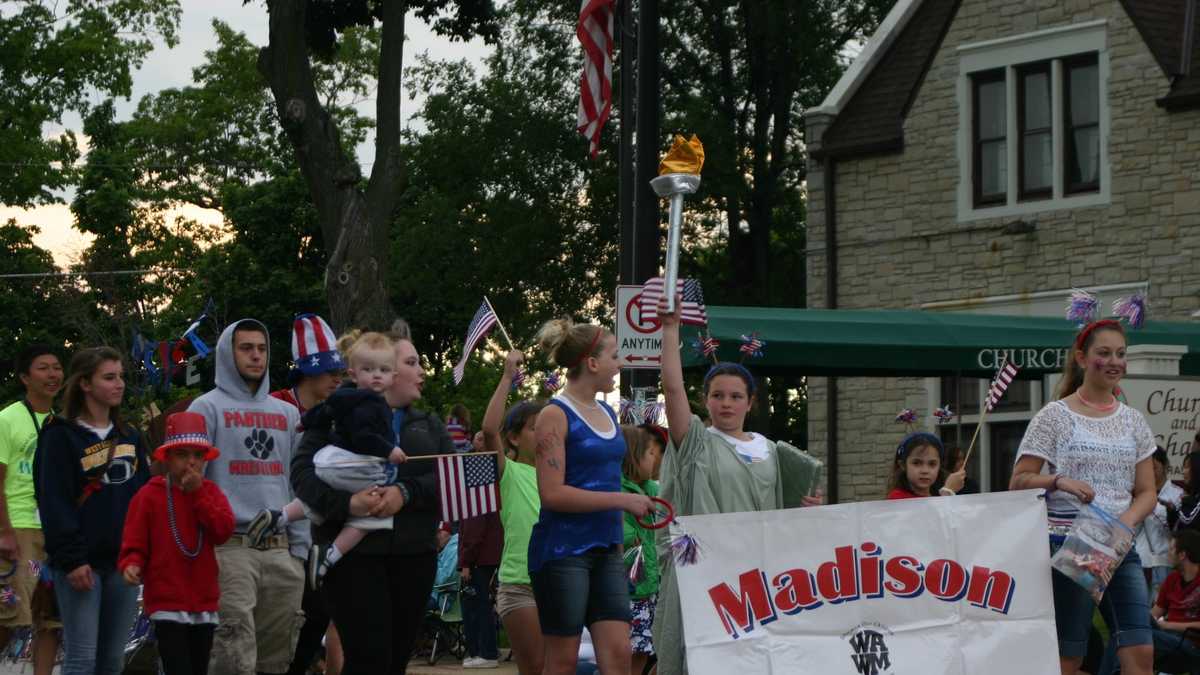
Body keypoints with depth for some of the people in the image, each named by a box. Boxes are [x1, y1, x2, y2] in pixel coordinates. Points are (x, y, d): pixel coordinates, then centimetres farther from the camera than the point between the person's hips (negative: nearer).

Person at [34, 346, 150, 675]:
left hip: (124, 560, 6)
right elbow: (54, 503, -10)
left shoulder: (129, 436, 16)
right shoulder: (61, 435, -3)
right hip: (82, 562, -6)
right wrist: (71, 559, -17)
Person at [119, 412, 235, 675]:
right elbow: (134, 544, -3)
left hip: (205, 603, 5)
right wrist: (131, 565, -24)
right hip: (168, 605, -5)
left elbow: (223, 530, -8)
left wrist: (197, 493, -11)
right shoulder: (149, 495, -3)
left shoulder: (210, 492, 9)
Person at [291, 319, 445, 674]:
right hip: (353, 554, -5)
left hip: (413, 556, 5)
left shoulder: (429, 426, 18)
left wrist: (406, 493, -17)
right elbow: (302, 472, -7)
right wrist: (347, 503, -24)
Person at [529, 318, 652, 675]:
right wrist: (622, 500, -18)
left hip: (605, 549, 7)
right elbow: (552, 494, -17)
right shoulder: (555, 415, -10)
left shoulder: (607, 413, 12)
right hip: (563, 549, -7)